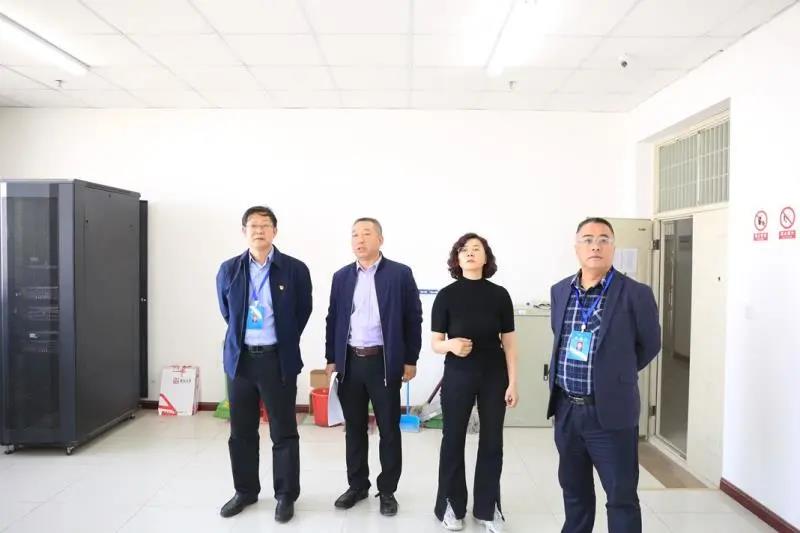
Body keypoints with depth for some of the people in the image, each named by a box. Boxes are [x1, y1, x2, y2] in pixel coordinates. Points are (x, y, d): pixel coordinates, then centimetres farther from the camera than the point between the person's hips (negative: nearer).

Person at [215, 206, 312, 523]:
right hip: (240, 358, 3)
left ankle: (286, 495, 19)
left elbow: (303, 311, 6)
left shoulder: (295, 270, -6)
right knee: (241, 432, 13)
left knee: (283, 432, 5)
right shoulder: (228, 270, 2)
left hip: (278, 360, -3)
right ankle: (245, 491, 30)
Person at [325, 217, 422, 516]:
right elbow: (333, 320, 11)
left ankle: (387, 490, 22)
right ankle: (357, 485, 29)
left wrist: (410, 360, -4)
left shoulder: (400, 274, -3)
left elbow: (413, 319, -3)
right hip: (350, 362, 3)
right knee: (354, 428, 13)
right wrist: (331, 359, 7)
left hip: (385, 362, -3)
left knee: (389, 428, 7)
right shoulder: (341, 277, 8)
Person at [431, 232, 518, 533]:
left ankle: (488, 507, 26)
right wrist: (450, 345, -26)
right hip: (458, 377, -1)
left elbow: (509, 342, 2)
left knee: (492, 441, 9)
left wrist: (513, 382, -1)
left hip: (494, 377, 1)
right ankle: (451, 506, 25)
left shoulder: (499, 295, -2)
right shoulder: (446, 295, -6)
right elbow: (434, 343, -4)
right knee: (453, 440, 7)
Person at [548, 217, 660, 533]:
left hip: (611, 411, -4)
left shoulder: (635, 294, -9)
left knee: (621, 498, 6)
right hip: (566, 409, 5)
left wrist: (617, 375, 10)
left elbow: (650, 345, 3)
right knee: (573, 489, 19)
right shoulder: (560, 291, 6)